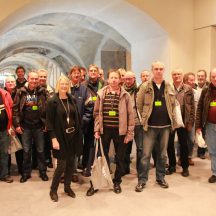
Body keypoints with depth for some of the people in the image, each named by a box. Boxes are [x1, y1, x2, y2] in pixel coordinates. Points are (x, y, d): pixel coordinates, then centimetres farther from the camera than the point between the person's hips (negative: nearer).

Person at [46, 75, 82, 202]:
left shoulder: (72, 100, 7)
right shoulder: (52, 101, -6)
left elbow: (77, 117, 11)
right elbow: (49, 121, -9)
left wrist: (78, 133, 5)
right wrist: (53, 138, -15)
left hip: (73, 135, 5)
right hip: (60, 137, -4)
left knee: (71, 163, 10)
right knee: (61, 165, -3)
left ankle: (67, 187, 27)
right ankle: (53, 190, 16)